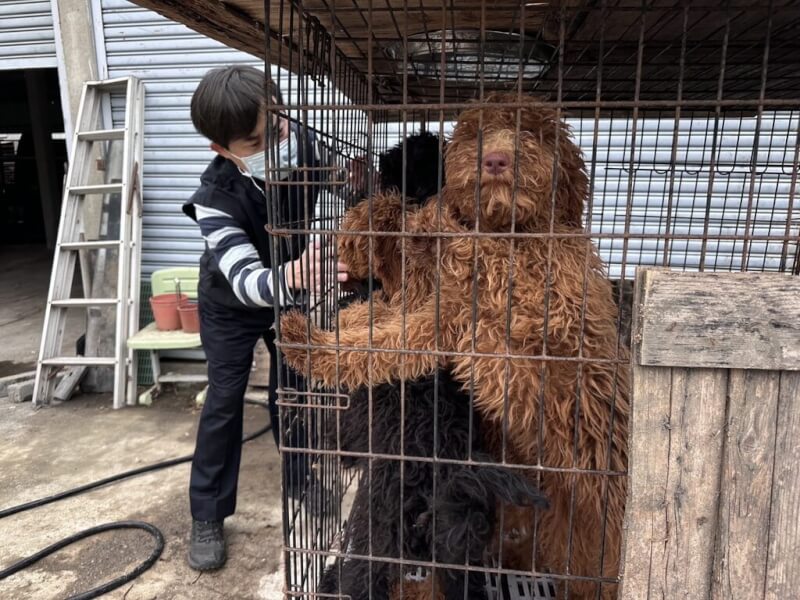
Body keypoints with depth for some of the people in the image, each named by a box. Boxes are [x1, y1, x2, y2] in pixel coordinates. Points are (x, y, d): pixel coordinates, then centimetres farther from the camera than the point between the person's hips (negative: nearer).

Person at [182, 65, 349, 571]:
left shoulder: (308, 147, -27)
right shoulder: (216, 197, -36)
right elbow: (245, 279, -44)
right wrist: (290, 279, -64)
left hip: (288, 291, 3)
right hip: (231, 302, -3)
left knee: (292, 390, 11)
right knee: (225, 401, 1)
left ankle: (301, 484, 31)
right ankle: (207, 516, 18)